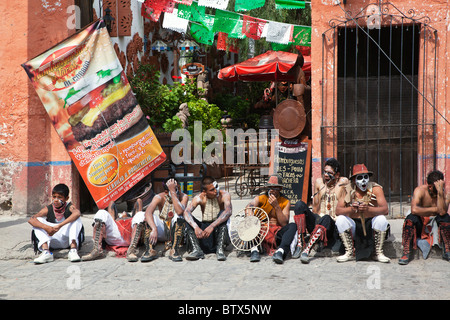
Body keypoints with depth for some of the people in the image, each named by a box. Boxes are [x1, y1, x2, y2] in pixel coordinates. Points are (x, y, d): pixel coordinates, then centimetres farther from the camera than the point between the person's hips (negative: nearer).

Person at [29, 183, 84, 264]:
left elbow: (77, 213, -36)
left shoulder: (69, 207, -10)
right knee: (39, 220, -14)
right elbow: (31, 219, -18)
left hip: (67, 240, -2)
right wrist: (46, 227, -36)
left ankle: (73, 251, -35)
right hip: (53, 242, 2)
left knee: (76, 218, -24)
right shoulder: (48, 209, -4)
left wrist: (59, 226, -43)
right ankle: (46, 252, -30)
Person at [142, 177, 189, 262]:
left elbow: (179, 211, -34)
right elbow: (148, 213, -29)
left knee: (178, 216, -30)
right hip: (162, 232, 1)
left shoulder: (184, 196, -12)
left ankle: (174, 250, -34)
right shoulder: (160, 197, -12)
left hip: (176, 230, -1)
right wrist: (154, 229, -45)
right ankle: (150, 250, -31)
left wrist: (173, 191, -31)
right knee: (149, 216, -24)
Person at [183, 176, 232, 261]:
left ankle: (220, 249, -32)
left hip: (219, 229, -2)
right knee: (188, 219, -18)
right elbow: (186, 212, -23)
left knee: (222, 213, -28)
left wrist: (212, 226, -44)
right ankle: (197, 250, -31)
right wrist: (196, 227, -41)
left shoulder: (224, 195, -14)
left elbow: (228, 211, -33)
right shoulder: (200, 198, -8)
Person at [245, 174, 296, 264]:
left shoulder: (285, 202, 6)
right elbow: (249, 207, -17)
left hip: (277, 235, 0)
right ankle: (254, 249, -38)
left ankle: (280, 251, -47)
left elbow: (284, 224, -5)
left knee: (293, 226, -26)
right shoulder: (260, 198, 5)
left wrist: (276, 206, -14)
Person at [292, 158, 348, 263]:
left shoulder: (343, 182, 6)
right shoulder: (319, 181, 13)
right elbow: (315, 209, 11)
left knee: (326, 218, -38)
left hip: (332, 224, -3)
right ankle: (300, 245, -32)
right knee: (300, 204, -22)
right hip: (317, 221, 4)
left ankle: (307, 251, -49)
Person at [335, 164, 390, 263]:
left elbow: (385, 210, -19)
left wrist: (368, 209, -38)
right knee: (340, 219, -24)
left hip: (371, 224, -1)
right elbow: (337, 211, -13)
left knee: (381, 219, -29)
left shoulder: (375, 189, -6)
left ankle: (379, 253, -12)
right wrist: (351, 209, -35)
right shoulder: (348, 190, -3)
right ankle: (349, 252, -9)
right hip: (354, 225, 1)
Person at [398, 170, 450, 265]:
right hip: (420, 224, -1)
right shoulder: (420, 190, -13)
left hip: (435, 224, 1)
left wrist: (440, 191, -34)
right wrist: (435, 209, -21)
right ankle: (406, 253, -31)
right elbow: (414, 209, -29)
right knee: (410, 218, -31)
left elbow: (442, 212, -29)